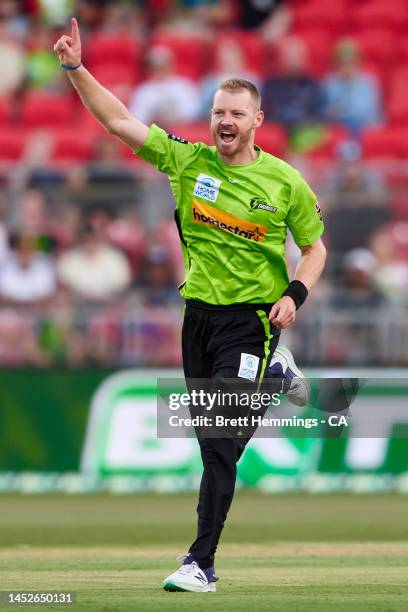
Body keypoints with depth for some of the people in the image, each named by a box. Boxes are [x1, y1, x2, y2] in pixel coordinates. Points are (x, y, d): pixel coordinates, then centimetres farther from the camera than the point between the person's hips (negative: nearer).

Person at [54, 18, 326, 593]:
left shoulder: (285, 182, -2)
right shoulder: (188, 160, 3)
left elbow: (315, 248, 8)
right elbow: (119, 121, 1)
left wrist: (294, 295, -10)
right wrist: (76, 68, -8)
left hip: (250, 319, -4)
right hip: (198, 313, 4)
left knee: (220, 443, -13)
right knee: (209, 442, 9)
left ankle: (201, 563, -17)